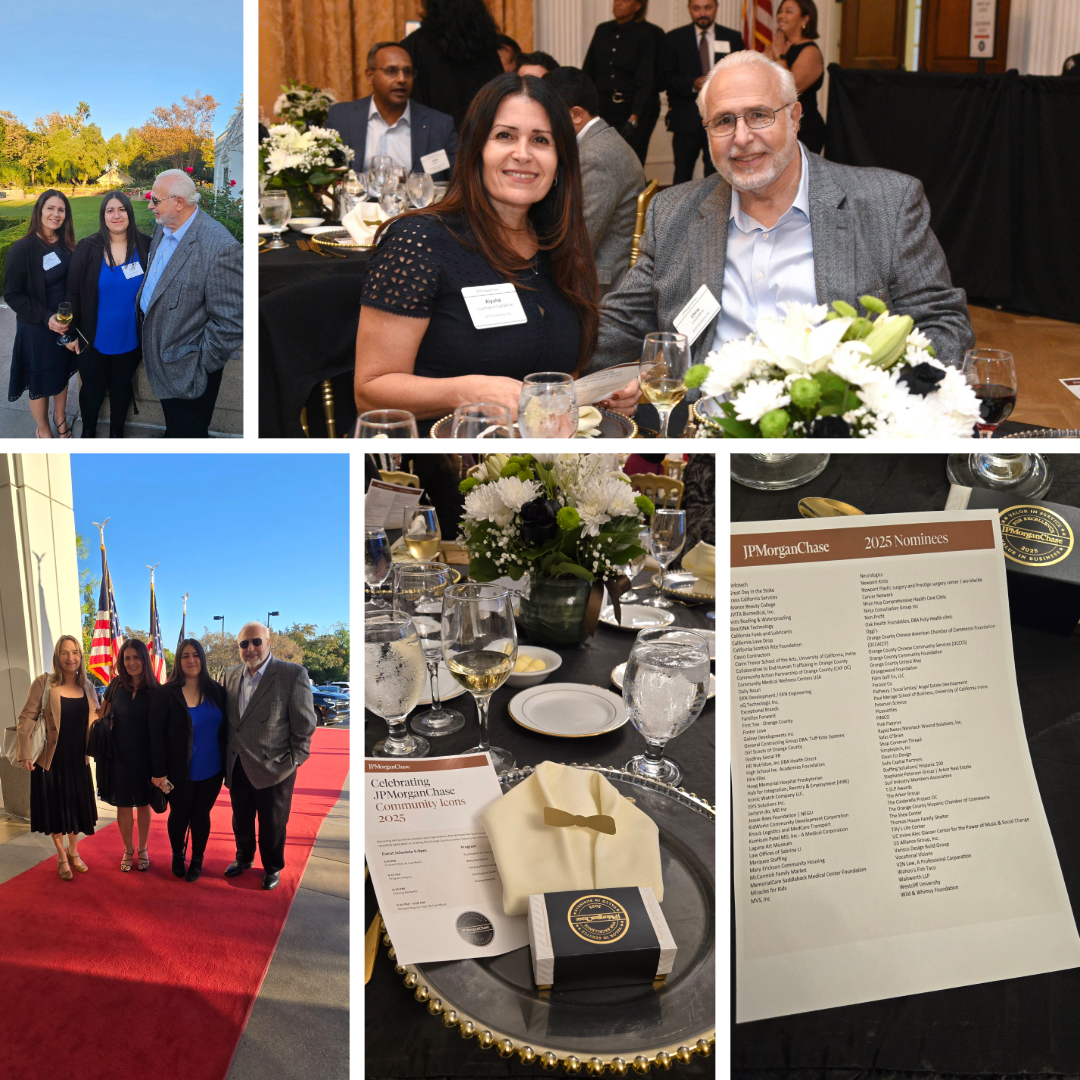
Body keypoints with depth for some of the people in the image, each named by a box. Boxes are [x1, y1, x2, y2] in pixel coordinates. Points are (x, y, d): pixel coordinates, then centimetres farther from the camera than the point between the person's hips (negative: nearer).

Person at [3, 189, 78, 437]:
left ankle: (60, 418, 44)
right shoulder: (23, 249, -18)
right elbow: (12, 294, -16)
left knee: (62, 374, 20)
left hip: (66, 324, 5)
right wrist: (45, 317, -24)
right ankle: (43, 431, 31)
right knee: (41, 382, 10)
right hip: (37, 329, -5)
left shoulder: (65, 245, -2)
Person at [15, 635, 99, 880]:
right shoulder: (43, 683, -11)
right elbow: (27, 718, -12)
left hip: (78, 759, 4)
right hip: (52, 758, -3)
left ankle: (73, 852, 34)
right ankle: (61, 857, 26)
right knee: (55, 807, 8)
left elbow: (96, 717, 13)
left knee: (76, 806, 13)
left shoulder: (87, 686, 2)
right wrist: (25, 753, -18)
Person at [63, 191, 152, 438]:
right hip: (94, 340, -1)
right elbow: (72, 293, -7)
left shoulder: (145, 246, -10)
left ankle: (117, 431, 43)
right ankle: (88, 431, 41)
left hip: (130, 340, 1)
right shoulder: (87, 248, -12)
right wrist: (71, 332, -6)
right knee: (92, 388, 16)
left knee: (121, 387, 21)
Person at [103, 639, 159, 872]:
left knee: (143, 803, 11)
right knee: (123, 805, 8)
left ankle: (143, 849, 28)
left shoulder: (154, 690, -7)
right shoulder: (116, 685, -4)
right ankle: (128, 850, 26)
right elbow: (102, 716, 6)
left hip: (144, 756, -1)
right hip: (119, 754, 1)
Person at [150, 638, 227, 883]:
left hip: (211, 771, 2)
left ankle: (197, 860, 31)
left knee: (201, 815, 13)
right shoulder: (166, 693, -10)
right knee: (179, 816, 13)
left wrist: (227, 764, 4)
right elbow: (156, 735, -10)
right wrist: (159, 771, -13)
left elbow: (224, 730, 6)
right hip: (180, 772, -2)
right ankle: (177, 856, 37)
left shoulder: (216, 691, 0)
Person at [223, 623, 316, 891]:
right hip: (238, 767, 5)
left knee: (272, 825, 11)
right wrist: (228, 758, 6)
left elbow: (304, 725, -11)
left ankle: (272, 868, 33)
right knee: (241, 819, 21)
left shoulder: (293, 675, -14)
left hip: (273, 768, -5)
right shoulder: (231, 675, 4)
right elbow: (228, 720, 10)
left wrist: (292, 762, -11)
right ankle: (244, 858, 45)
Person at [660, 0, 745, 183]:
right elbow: (664, 79, -2)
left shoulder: (733, 38, 11)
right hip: (686, 119, -1)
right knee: (682, 177, 1)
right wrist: (693, 84, -18)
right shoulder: (675, 38, 6)